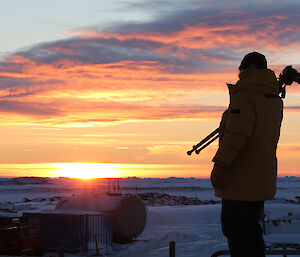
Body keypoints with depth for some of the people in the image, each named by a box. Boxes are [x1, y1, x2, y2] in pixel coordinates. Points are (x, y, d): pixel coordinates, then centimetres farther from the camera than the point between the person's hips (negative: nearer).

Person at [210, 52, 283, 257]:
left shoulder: (245, 97, -15)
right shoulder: (274, 101, 11)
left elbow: (235, 136, -23)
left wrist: (219, 167, -22)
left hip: (241, 184, -9)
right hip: (263, 184, 9)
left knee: (237, 235, -5)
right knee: (252, 231, 20)